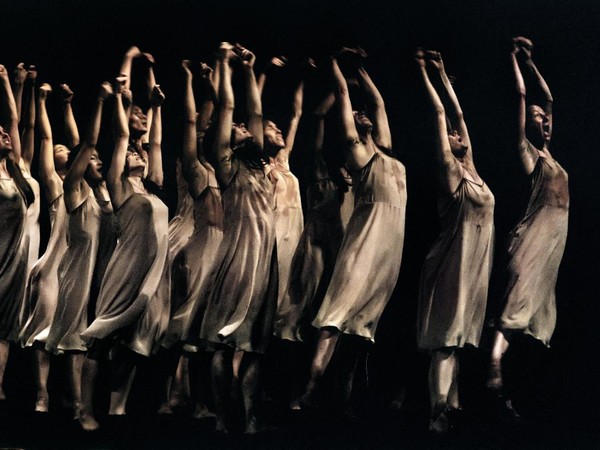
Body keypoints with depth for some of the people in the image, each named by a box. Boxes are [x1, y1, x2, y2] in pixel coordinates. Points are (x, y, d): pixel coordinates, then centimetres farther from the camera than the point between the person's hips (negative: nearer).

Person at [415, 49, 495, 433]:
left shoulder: (469, 168, 15)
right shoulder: (448, 168, -5)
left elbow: (457, 112, 20)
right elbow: (439, 112, -5)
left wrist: (442, 74, 25)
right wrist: (424, 72, 0)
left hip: (477, 257, 8)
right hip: (457, 256, -8)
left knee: (461, 330, 8)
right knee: (449, 333, -11)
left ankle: (451, 407, 11)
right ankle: (439, 412, -15)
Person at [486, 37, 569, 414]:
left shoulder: (546, 151, 22)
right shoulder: (526, 149, 3)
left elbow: (549, 97, 30)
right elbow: (521, 94, 3)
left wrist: (531, 64, 31)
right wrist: (515, 59, 13)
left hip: (557, 234, 8)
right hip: (537, 231, -8)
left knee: (541, 299, 5)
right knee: (521, 289, -22)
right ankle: (495, 369, -37)